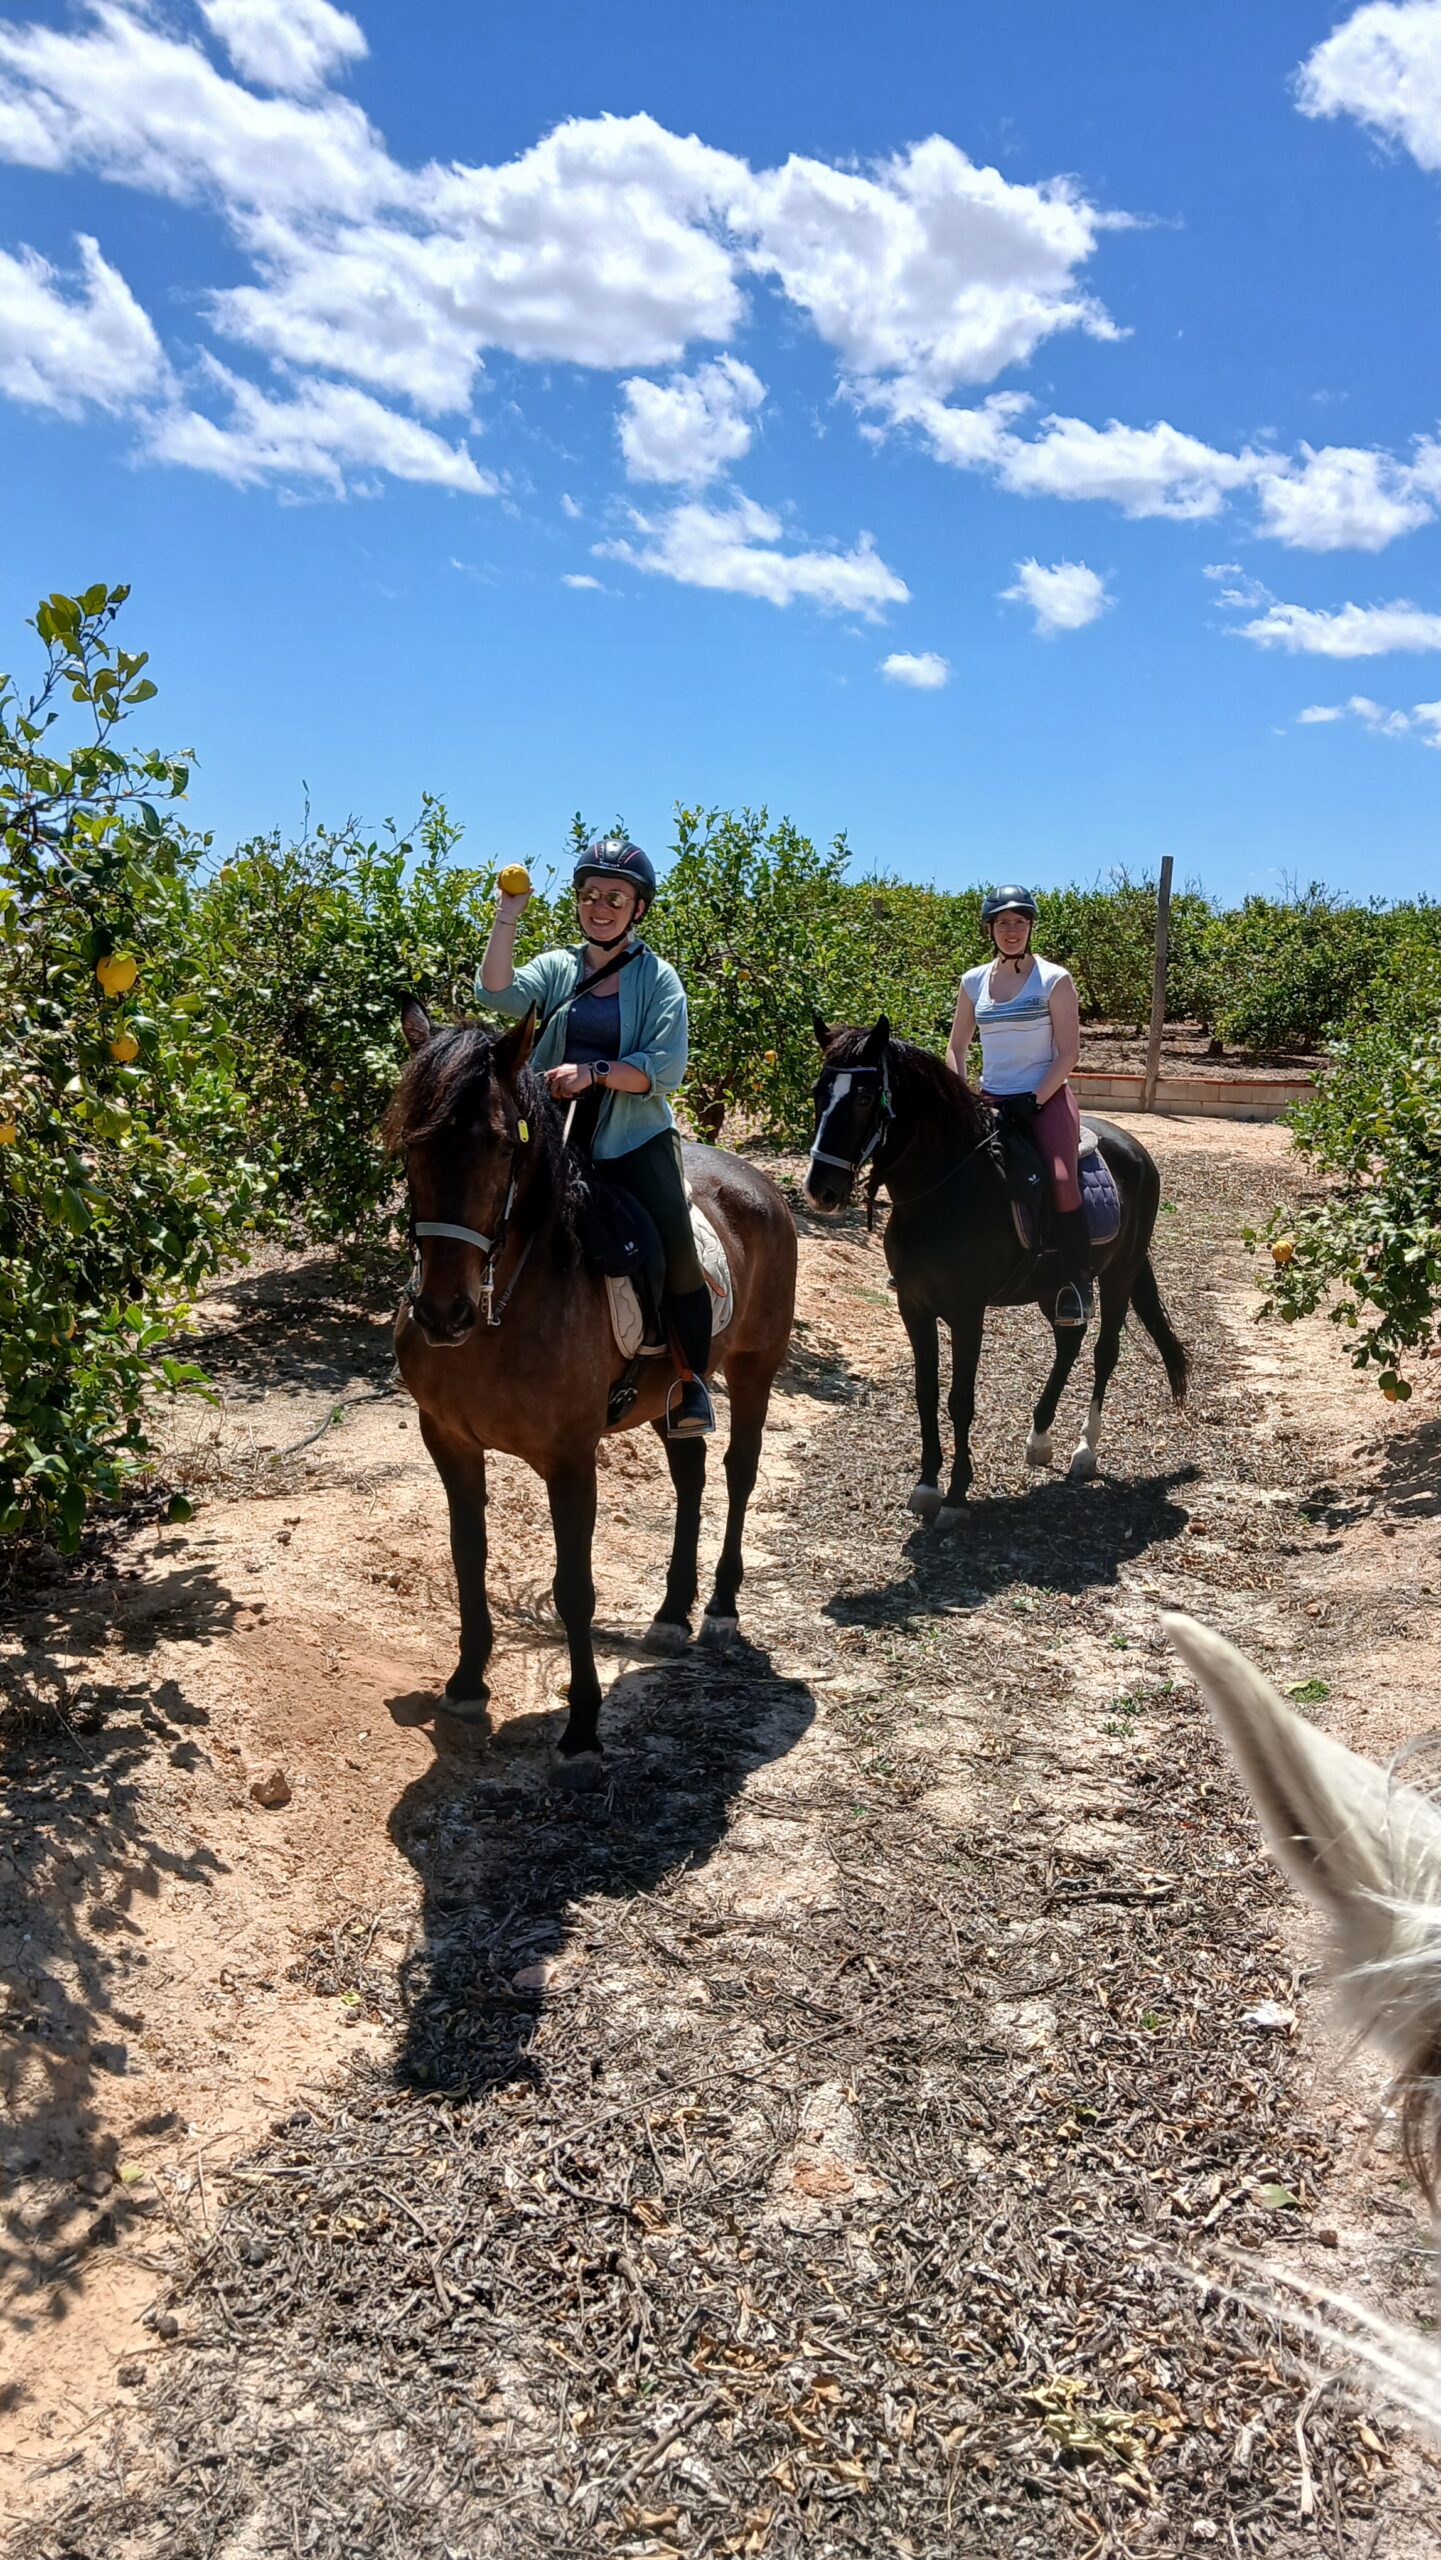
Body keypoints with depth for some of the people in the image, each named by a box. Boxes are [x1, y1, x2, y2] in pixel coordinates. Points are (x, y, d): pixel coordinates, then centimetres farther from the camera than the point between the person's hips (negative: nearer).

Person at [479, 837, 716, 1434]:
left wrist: (594, 1071, -20)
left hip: (636, 1138, -3)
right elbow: (497, 993, -8)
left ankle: (691, 1381, -8)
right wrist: (506, 916, -13)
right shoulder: (556, 968, 11)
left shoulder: (658, 979, 4)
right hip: (559, 1135, 3)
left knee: (675, 1245, -21)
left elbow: (665, 1069, -8)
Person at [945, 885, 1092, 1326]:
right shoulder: (973, 982, 8)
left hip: (1047, 1097, -5)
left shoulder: (1054, 980, -4)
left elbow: (1068, 1051, -7)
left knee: (1062, 1181, -27)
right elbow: (956, 1049, 14)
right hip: (989, 1101, 5)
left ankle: (1077, 1283, -15)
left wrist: (1034, 1101, -17)